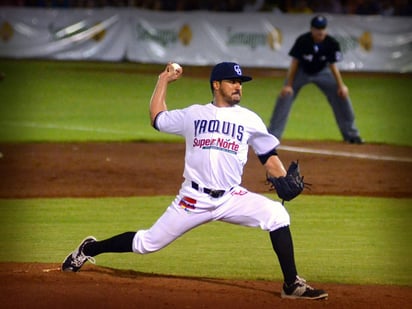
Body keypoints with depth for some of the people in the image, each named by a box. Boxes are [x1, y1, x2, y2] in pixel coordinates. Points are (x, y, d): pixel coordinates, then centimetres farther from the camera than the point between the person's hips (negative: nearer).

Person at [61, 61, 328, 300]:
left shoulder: (250, 120, 8)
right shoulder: (194, 114, 9)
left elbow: (269, 157, 10)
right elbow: (157, 119, 21)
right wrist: (164, 80, 22)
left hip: (231, 199, 1)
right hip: (194, 199, -1)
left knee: (276, 214, -23)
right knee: (147, 243, 2)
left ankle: (293, 285, -17)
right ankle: (90, 249, 27)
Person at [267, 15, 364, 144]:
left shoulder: (332, 43, -24)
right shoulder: (302, 41, -28)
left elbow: (333, 66, -14)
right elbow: (294, 63, -20)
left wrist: (341, 86, -22)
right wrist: (288, 85, -23)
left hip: (322, 72, 2)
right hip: (302, 71, -2)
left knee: (341, 95, -8)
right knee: (285, 95, -16)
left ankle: (351, 134, 7)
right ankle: (272, 134, -7)